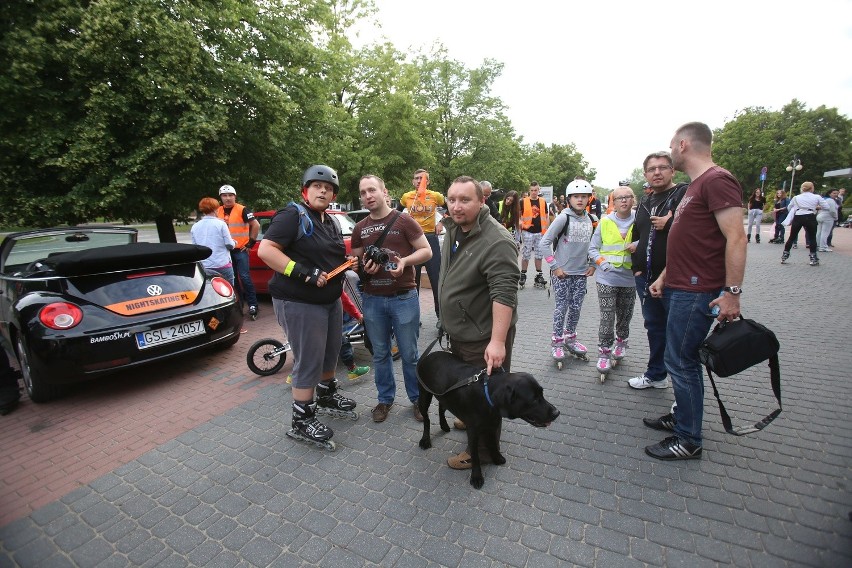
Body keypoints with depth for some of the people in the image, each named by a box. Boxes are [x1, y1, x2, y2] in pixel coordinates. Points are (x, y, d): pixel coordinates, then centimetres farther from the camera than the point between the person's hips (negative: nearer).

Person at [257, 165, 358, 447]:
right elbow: (266, 250, -22)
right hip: (300, 304, -9)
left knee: (330, 353, 21)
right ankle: (301, 422, 14)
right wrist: (305, 273, -28)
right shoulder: (293, 215, -12)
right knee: (309, 363, -2)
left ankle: (327, 395, 44)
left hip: (331, 299, 9)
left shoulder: (330, 222, 15)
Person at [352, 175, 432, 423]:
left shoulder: (404, 221, -4)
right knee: (380, 354, 15)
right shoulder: (359, 229, 8)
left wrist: (405, 261, -21)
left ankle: (417, 398, 27)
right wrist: (363, 267, -8)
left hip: (404, 298, -3)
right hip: (372, 300, 4)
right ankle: (385, 399, 32)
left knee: (409, 354, 7)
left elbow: (427, 251, -3)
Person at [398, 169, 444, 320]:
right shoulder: (406, 197, 3)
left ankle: (441, 315, 12)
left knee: (436, 279, 1)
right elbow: (397, 213, 21)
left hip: (431, 238, -1)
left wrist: (441, 223, 2)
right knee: (412, 279, 8)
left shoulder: (435, 196, -1)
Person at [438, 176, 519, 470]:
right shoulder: (454, 230, 5)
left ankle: (482, 450, 26)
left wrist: (497, 341, -35)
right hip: (459, 331, 9)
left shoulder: (496, 241, -25)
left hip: (484, 337, -9)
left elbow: (504, 293, -30)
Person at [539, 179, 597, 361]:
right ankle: (556, 341, 15)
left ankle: (570, 338, 29)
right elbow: (544, 242, -11)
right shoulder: (563, 218, -9)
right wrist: (554, 266, -13)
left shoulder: (591, 220, 6)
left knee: (576, 308, 11)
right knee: (562, 307, 0)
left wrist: (592, 264, 6)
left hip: (581, 273, 5)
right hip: (562, 272, -4)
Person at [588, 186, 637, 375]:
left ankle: (621, 342, 41)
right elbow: (592, 248, 5)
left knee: (625, 316, 16)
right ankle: (604, 353, 7)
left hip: (629, 278, 2)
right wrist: (602, 262, -11)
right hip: (607, 278, -2)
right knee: (607, 317, -5)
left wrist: (638, 245, -13)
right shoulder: (605, 222, 0)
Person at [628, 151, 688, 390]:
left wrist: (669, 223, -20)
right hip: (646, 278, 7)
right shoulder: (644, 201, 15)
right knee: (654, 327, 18)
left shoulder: (685, 193, -8)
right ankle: (656, 375, 34)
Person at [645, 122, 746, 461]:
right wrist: (664, 277, 20)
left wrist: (732, 292, -23)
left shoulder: (717, 181, -14)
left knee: (681, 362, -3)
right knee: (683, 359, 18)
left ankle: (688, 441, 12)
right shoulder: (696, 185, 18)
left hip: (697, 291, -10)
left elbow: (736, 238, -21)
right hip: (683, 287, 10)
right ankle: (681, 418, 34)